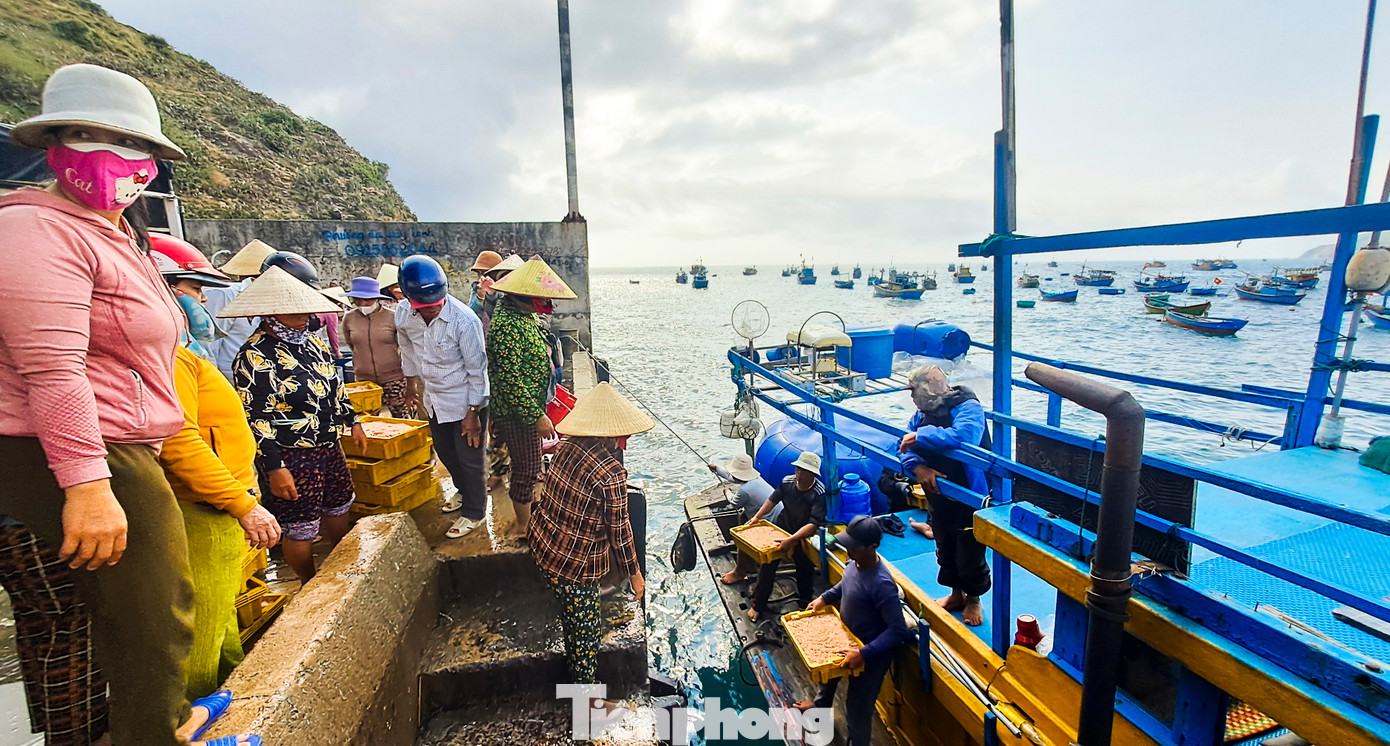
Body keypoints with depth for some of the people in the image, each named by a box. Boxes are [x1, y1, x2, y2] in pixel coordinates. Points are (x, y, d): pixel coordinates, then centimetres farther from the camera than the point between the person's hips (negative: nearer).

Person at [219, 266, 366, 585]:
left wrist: (352, 421, 20)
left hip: (330, 448, 8)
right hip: (290, 458, -7)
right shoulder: (255, 356, -16)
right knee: (300, 531, 5)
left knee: (338, 511, 21)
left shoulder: (313, 341, 7)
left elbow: (335, 386, 19)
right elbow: (254, 418, -19)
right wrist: (274, 469, -21)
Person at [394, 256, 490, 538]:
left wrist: (473, 412, -16)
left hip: (465, 401, -6)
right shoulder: (403, 315, -11)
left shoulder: (465, 320, -28)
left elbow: (477, 369, -20)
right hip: (435, 399, 7)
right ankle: (464, 491, 49)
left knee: (469, 459, 6)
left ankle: (473, 512, 26)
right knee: (445, 453, 24)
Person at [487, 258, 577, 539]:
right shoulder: (509, 325, -27)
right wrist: (537, 416, -25)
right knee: (526, 469, 5)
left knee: (529, 464, 24)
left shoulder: (524, 313, 5)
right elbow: (510, 380, -28)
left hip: (532, 405, 10)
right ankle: (524, 528, 23)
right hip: (517, 412, -9)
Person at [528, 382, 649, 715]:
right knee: (586, 631, 14)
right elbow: (619, 531, -20)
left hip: (543, 545, 7)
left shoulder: (568, 447, -9)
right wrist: (635, 573, -5)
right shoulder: (611, 474, -29)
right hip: (574, 564, -7)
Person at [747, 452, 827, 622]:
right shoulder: (788, 482, -16)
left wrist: (791, 539, -39)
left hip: (804, 535, -3)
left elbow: (813, 524, -32)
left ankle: (805, 600, 38)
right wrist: (757, 517, 1)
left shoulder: (819, 493, -28)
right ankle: (758, 604, 16)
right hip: (782, 526, 3)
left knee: (805, 568, 7)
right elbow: (773, 499, 4)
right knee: (768, 564, 1)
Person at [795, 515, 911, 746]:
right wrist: (824, 598, -1)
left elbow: (899, 631, -33)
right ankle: (820, 705, 64)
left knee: (857, 707, 11)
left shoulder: (881, 584, -37)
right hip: (848, 640, 9)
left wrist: (864, 653, -36)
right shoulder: (855, 562, -13)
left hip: (871, 653, -9)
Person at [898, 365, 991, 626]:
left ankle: (973, 599, 35)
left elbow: (962, 436, -42)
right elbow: (905, 447, 0)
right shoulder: (923, 413, 1)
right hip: (939, 499, 7)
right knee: (945, 550, 22)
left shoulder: (968, 408, -21)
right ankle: (956, 594, 44)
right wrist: (917, 467, -21)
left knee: (970, 554, 9)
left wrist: (920, 437, -32)